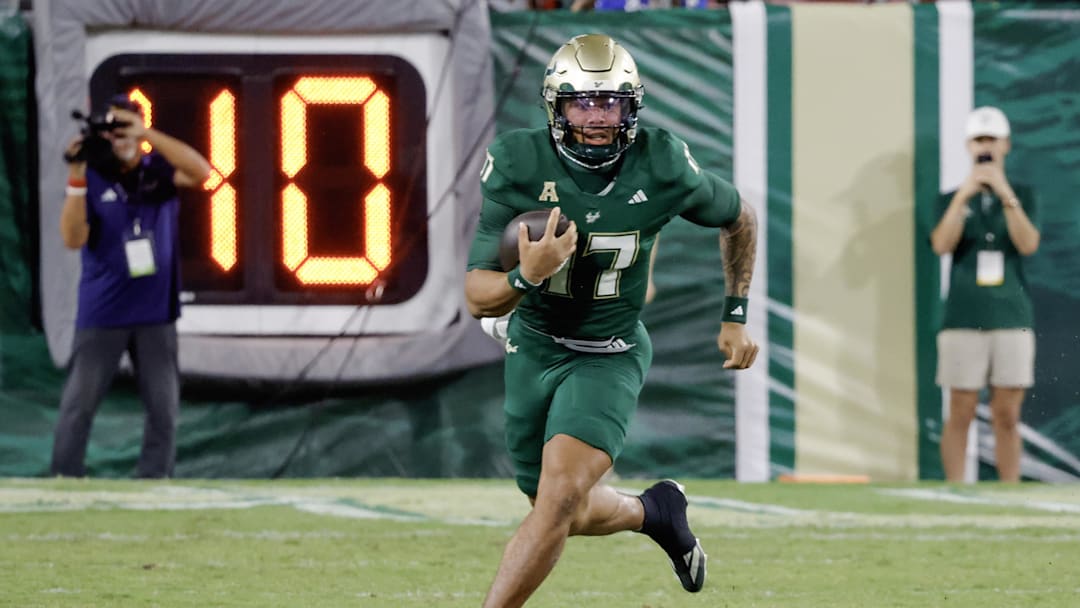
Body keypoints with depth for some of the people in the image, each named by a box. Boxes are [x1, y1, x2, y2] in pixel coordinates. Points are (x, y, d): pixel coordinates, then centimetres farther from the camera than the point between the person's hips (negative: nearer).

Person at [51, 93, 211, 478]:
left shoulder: (160, 170, 2)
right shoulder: (93, 178, -2)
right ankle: (65, 480, 4)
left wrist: (147, 134, -23)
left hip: (155, 311, 2)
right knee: (78, 403, -3)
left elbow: (201, 172, -19)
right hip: (101, 314, -2)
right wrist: (76, 180, -21)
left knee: (164, 407, 4)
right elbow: (74, 239, -13)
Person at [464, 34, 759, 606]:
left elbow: (737, 217, 7)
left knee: (560, 498, -22)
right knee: (565, 514, 15)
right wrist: (526, 277, -42)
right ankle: (655, 511, 46)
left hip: (610, 357, -2)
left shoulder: (662, 167, -17)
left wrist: (735, 315, 10)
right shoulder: (518, 163, -20)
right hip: (533, 347, 2)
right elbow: (478, 298, -20)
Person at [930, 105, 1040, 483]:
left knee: (1007, 416, 1)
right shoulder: (952, 200, 10)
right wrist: (965, 195, -18)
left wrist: (1005, 195, -17)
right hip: (963, 321, -1)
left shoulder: (1023, 197, 11)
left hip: (1012, 319, 1)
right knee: (961, 414, -3)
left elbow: (1028, 244, -6)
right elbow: (941, 245, -7)